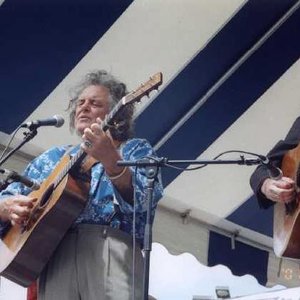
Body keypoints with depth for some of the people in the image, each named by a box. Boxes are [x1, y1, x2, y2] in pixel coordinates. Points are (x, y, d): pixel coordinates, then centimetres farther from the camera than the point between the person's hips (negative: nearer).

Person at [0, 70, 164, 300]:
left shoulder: (135, 150, 16)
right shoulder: (52, 158, 28)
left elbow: (145, 201, -5)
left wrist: (111, 160, -21)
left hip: (111, 249, -3)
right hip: (53, 253, 3)